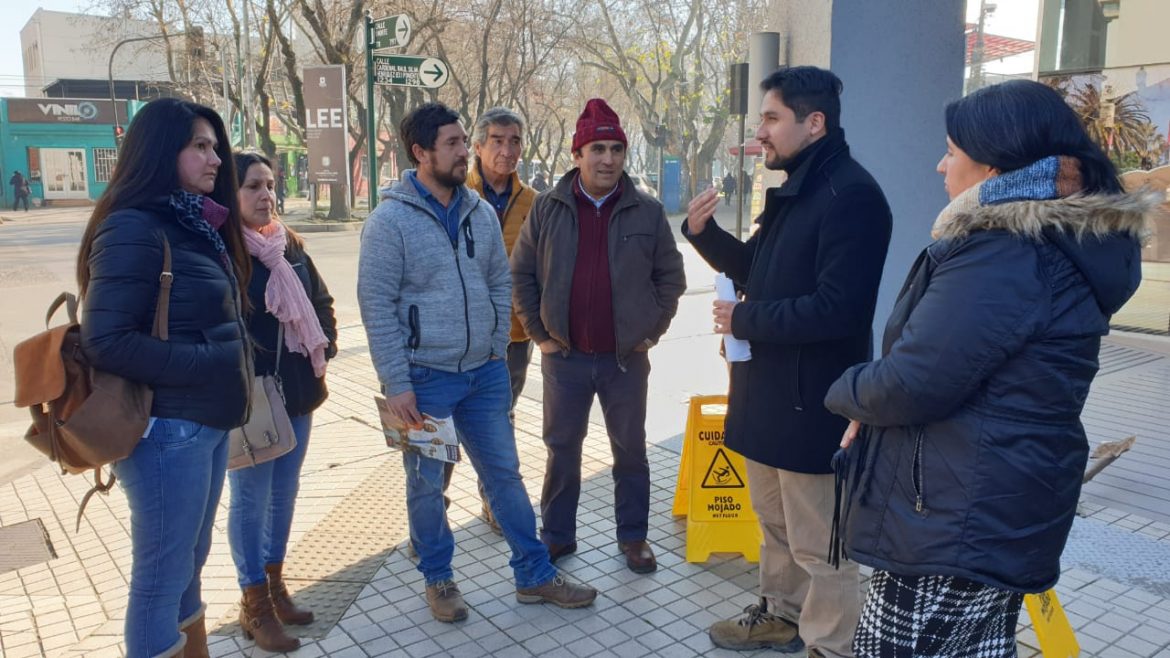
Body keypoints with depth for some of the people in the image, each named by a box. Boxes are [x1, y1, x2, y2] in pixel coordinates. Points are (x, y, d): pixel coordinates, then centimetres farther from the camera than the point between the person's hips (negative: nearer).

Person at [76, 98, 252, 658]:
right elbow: (105, 340, -21)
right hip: (167, 429, -9)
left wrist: (228, 366, 3)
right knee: (162, 577, 6)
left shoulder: (195, 224, 11)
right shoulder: (134, 227, -16)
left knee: (188, 564, 21)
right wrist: (208, 364, -20)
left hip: (206, 423, 9)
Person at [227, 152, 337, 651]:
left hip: (297, 390, 7)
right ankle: (255, 604, 19)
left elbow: (320, 300, 18)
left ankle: (275, 585, 32)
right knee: (251, 499, 4)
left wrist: (326, 344, 6)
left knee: (284, 493, 16)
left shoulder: (289, 243, 8)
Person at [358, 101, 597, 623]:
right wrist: (396, 384, -15)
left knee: (504, 473, 12)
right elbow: (377, 307, -13)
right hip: (425, 378, -5)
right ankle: (438, 579, 31)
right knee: (426, 484, 10)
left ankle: (534, 575, 25)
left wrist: (498, 350, 5)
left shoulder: (481, 212, 5)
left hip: (485, 372, 5)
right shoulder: (390, 220, -11)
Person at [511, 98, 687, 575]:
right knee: (562, 449, 11)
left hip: (626, 357, 0)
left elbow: (671, 276, 6)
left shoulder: (647, 213, -2)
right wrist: (538, 332, 0)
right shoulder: (547, 209, -1)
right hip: (564, 356, 0)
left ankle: (633, 537, 27)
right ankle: (557, 535, 28)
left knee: (631, 450, 11)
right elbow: (520, 274, 4)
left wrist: (653, 330, 0)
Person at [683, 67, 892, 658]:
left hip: (811, 399, -10)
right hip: (768, 386, 10)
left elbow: (838, 309, -27)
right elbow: (760, 271, 20)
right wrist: (704, 233, 4)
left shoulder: (851, 195, -19)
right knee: (774, 518, 24)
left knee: (817, 542, 4)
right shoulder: (792, 192, 13)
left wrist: (744, 321, -17)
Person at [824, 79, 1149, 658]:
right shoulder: (1063, 243, 12)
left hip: (956, 523, -10)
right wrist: (872, 406, 3)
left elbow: (910, 384, -23)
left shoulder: (1002, 257, -23)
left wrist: (846, 393, -1)